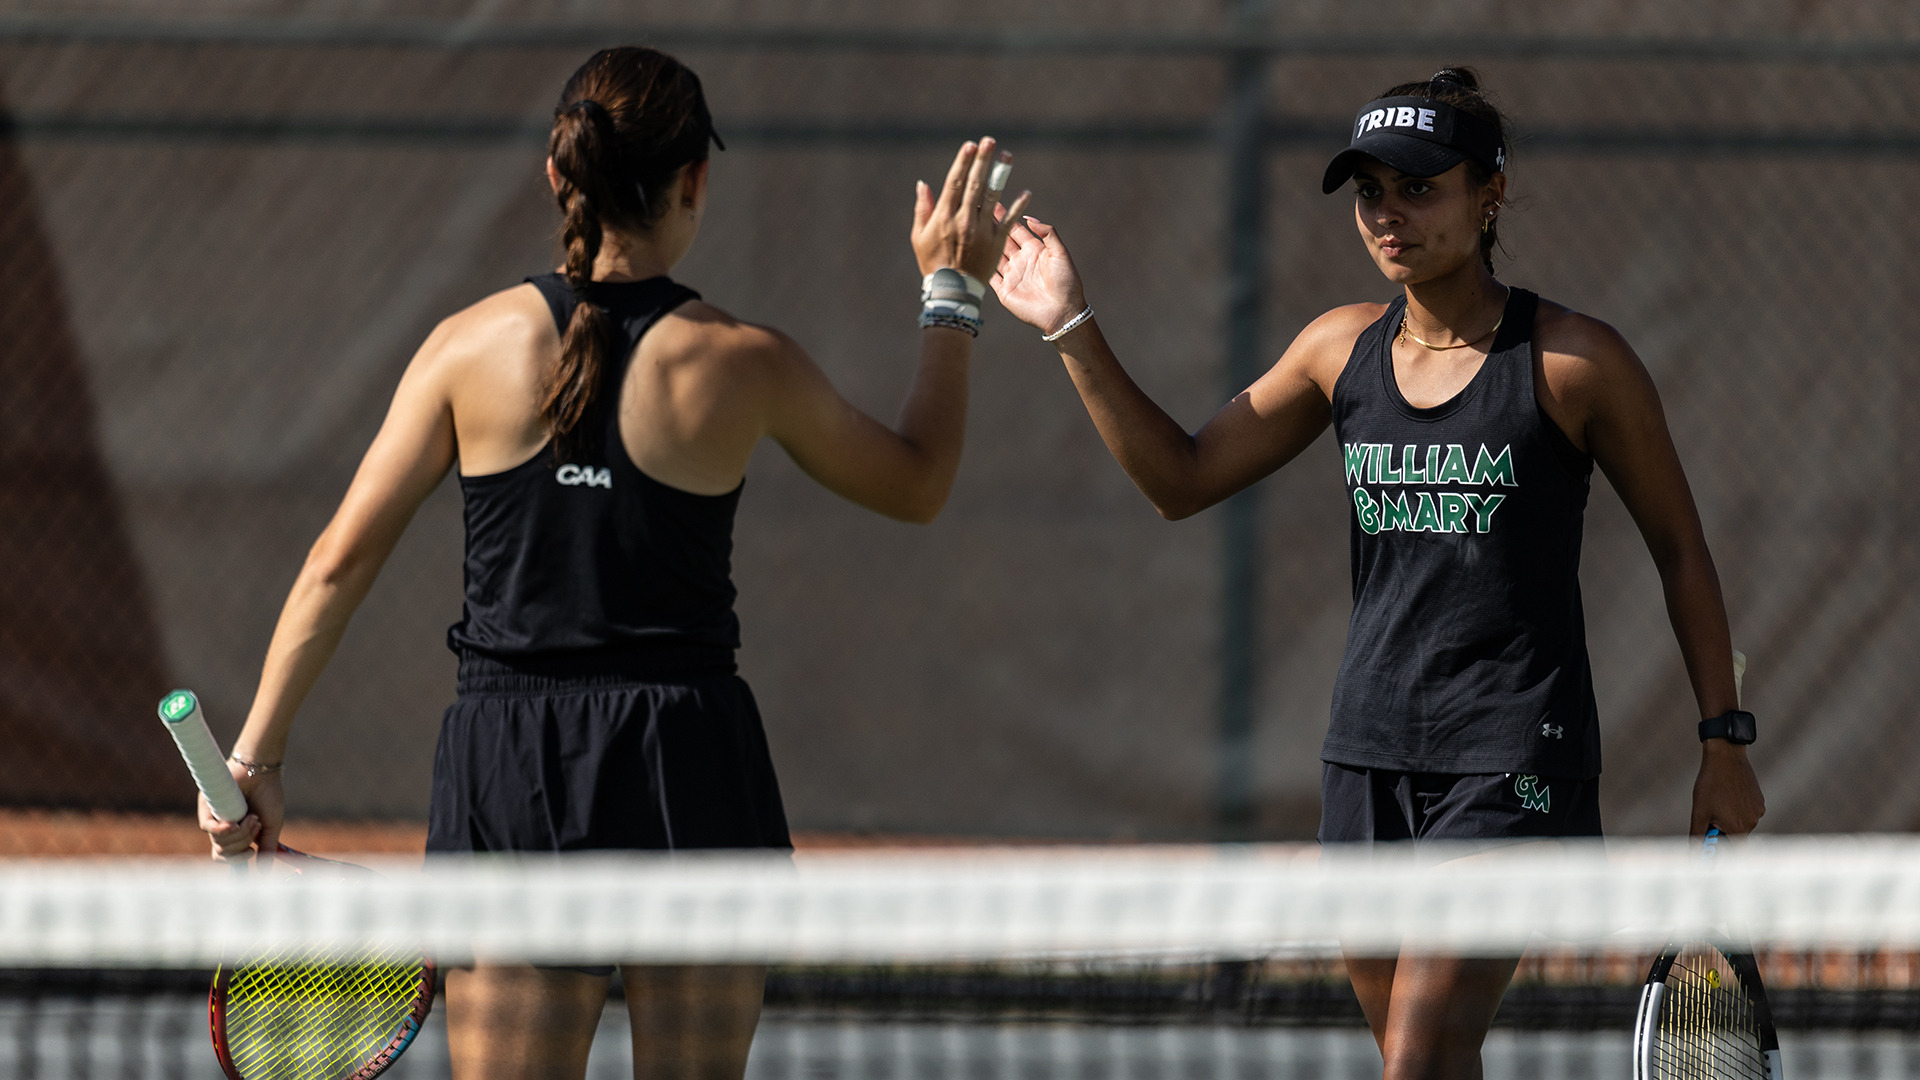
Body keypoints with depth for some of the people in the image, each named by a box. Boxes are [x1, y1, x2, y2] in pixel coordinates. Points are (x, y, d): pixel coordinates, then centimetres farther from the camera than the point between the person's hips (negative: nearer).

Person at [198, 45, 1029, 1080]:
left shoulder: (472, 346, -2)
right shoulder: (746, 365, -4)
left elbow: (339, 562, 1)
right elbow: (918, 483, 14)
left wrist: (256, 752, 8)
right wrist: (951, 292, 22)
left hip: (510, 769, 1)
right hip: (691, 763, -1)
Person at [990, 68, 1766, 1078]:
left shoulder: (1576, 360, -6)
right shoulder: (1344, 348, 8)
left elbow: (1680, 548, 3)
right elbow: (1181, 478, 13)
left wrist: (1722, 739, 2)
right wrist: (1074, 330, 3)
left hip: (1512, 761, -6)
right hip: (1371, 754, 6)